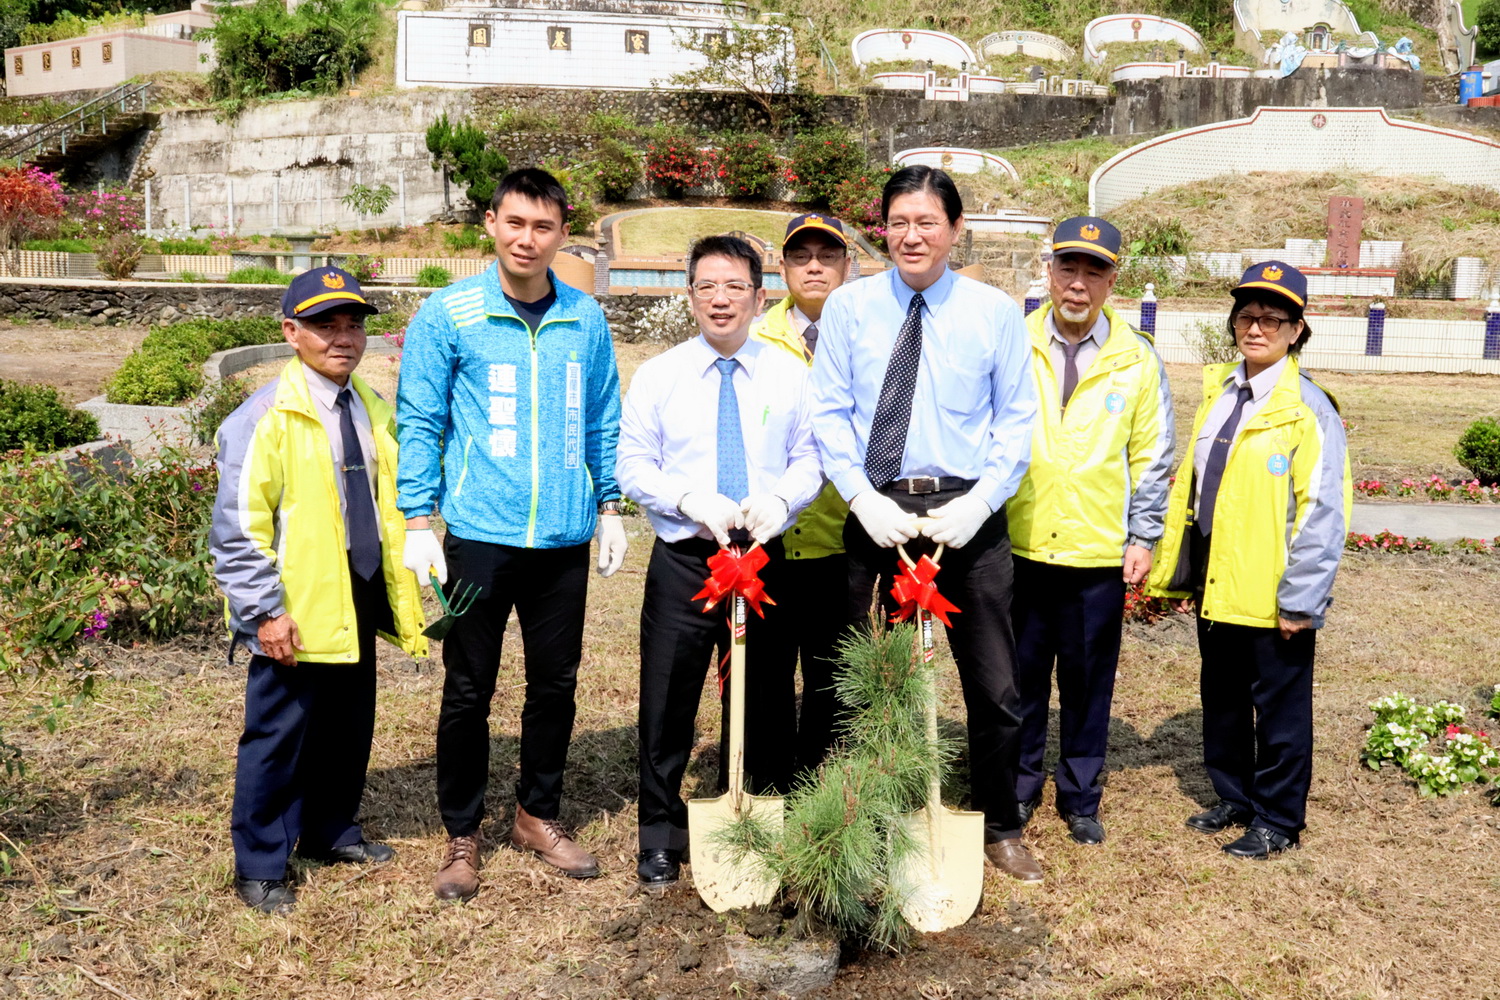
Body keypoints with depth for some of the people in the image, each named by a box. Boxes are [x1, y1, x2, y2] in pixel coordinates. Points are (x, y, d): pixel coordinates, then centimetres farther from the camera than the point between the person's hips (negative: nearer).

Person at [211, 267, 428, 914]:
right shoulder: (267, 416, -12)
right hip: (298, 614, -6)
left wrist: (401, 593, 13)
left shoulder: (373, 411, 9)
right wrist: (265, 611, -18)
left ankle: (330, 831, 37)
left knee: (350, 728, 17)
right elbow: (237, 527, -14)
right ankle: (260, 867, 21)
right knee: (279, 737, 5)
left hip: (358, 605, 6)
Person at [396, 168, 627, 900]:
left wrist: (609, 507, 9)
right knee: (468, 691, 6)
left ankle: (538, 814, 31)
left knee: (556, 682, 13)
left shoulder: (585, 320, 5)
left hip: (564, 538, 3)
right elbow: (418, 422, -2)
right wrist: (417, 521, -7)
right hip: (479, 535, -3)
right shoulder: (448, 314, -3)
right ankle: (461, 835, 22)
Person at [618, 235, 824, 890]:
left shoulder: (788, 374, 6)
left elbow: (810, 459, 6)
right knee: (668, 705, 3)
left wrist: (779, 498, -15)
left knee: (766, 702, 10)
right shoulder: (658, 375, 3)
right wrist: (691, 501, -16)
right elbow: (633, 465, 0)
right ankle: (661, 840, 20)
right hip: (683, 563, -1)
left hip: (766, 559, 1)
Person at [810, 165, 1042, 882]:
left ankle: (1000, 830, 26)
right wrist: (865, 501, -11)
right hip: (875, 515, 1)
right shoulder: (848, 307, 4)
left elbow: (1017, 421, 3)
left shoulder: (995, 312, 3)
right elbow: (828, 414, 2)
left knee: (994, 688, 6)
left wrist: (976, 504, -11)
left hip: (968, 518, 0)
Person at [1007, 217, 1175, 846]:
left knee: (1088, 682, 9)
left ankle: (1080, 798, 25)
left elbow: (1152, 458, 6)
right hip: (1020, 546, 0)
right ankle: (1019, 788, 27)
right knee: (1020, 675, 9)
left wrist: (1143, 538, 1)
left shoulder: (1137, 359, 3)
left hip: (1099, 554, 0)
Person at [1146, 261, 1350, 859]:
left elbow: (1323, 513, -14)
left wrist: (1300, 599, -17)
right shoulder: (1218, 395, 9)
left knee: (1279, 710, 9)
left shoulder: (1308, 411, -12)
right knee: (1222, 702, 18)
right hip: (1215, 587, 7)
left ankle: (1277, 821, 24)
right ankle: (1233, 799, 36)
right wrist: (1179, 574, 12)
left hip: (1273, 599, -6)